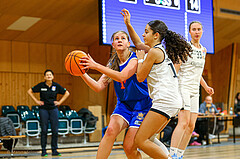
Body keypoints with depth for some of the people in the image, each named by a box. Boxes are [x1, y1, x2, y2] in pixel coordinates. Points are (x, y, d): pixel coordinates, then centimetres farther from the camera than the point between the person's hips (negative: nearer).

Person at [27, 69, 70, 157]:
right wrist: (36, 101, -1)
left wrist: (60, 102, 3)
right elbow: (30, 91, 5)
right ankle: (43, 150, 7)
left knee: (55, 130, -1)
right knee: (44, 130, 0)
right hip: (43, 109, -1)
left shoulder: (56, 86, 0)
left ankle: (54, 150, 8)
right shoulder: (41, 85, -4)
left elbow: (67, 93, 11)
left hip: (53, 109, 2)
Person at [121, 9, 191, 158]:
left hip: (164, 100, -10)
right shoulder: (161, 50, 20)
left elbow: (140, 77, -4)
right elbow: (139, 44, 36)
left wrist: (140, 58, 9)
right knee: (145, 138, 14)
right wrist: (128, 24, 34)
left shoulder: (154, 52, -7)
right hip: (173, 101, 10)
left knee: (141, 141, -10)